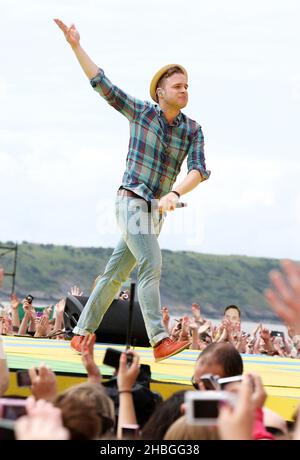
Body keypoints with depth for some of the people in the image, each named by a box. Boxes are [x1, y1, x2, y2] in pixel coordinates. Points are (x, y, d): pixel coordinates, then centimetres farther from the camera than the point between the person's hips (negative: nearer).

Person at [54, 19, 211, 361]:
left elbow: (198, 170, -9)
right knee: (151, 265, -21)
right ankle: (160, 341, -30)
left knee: (116, 273, 9)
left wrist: (174, 194, -27)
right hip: (131, 201, -4)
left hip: (156, 210, 5)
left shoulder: (193, 130, 3)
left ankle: (81, 333, 18)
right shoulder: (141, 112, -2)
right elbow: (101, 83, 0)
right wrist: (76, 46, -5)